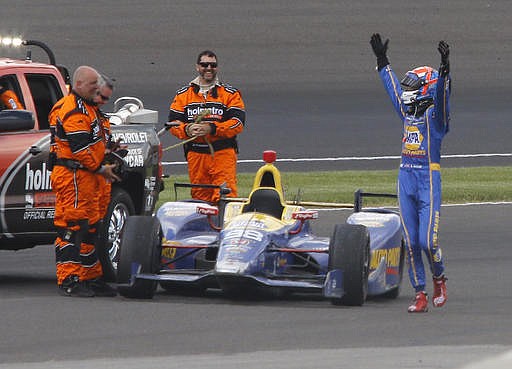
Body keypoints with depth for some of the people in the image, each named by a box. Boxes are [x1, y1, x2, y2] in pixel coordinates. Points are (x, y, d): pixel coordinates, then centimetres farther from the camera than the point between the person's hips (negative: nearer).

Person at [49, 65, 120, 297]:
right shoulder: (74, 110, -15)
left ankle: (92, 278, 20)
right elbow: (80, 147, -20)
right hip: (73, 176, -11)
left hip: (85, 176, 11)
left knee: (89, 228, 14)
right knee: (71, 227, -10)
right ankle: (68, 281, -12)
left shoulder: (84, 107, 20)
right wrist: (100, 168, -12)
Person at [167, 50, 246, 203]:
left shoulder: (231, 94, 7)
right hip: (195, 154, 3)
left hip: (223, 152, -3)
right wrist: (187, 129, -14)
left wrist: (212, 128, -17)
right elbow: (173, 122, 9)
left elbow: (238, 123, -4)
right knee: (199, 196, 5)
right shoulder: (183, 95, 15)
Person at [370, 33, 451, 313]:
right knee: (411, 242, 2)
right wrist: (382, 62, 37)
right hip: (405, 177, 6)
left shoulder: (435, 112, -3)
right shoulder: (407, 111, 14)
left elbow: (442, 94, -22)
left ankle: (439, 279, 18)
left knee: (428, 241, -10)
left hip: (429, 180, -6)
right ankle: (420, 295, 6)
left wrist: (445, 70, -38)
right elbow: (393, 88, 29)